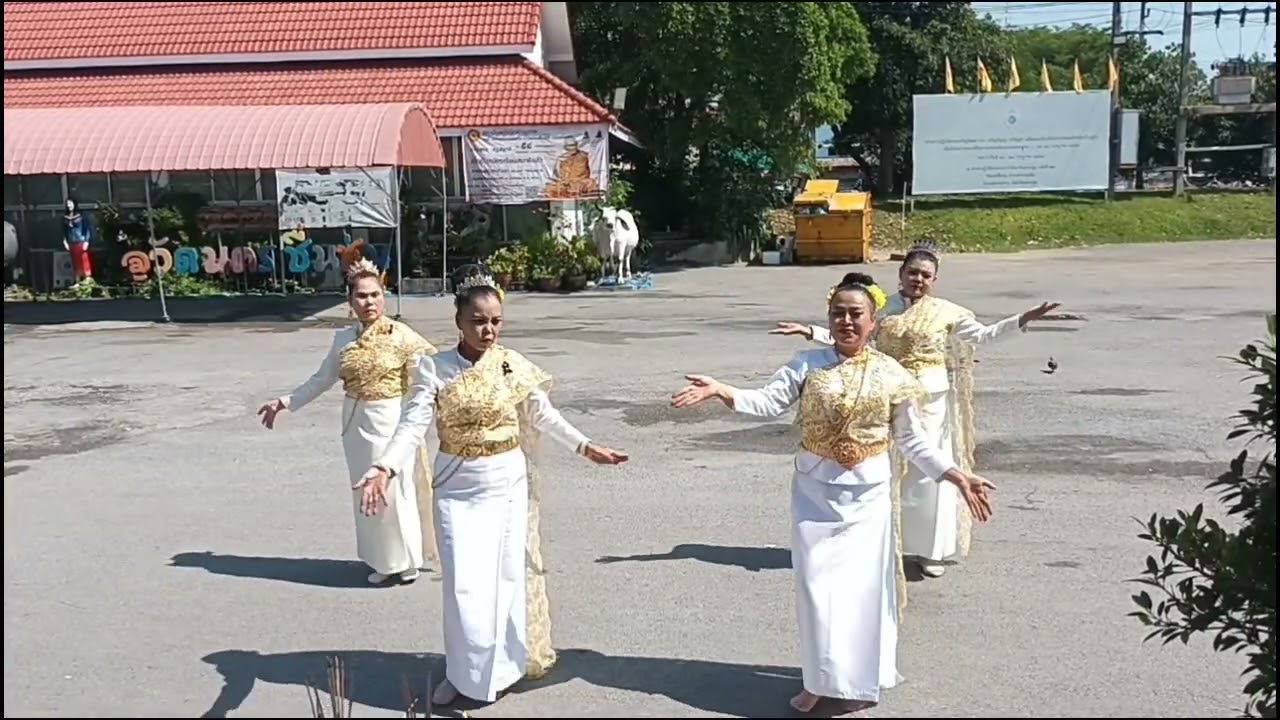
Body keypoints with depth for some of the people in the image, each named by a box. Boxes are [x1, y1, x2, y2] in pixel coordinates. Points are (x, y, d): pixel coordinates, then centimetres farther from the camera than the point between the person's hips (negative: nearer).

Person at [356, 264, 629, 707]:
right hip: (457, 488, -1)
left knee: (506, 574, 10)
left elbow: (545, 417, 6)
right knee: (465, 584, -1)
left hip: (507, 484, 2)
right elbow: (414, 424, -16)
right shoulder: (434, 368, -9)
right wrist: (384, 468, -30)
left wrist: (586, 447, 3)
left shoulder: (514, 366, -3)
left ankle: (500, 666, 29)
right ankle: (463, 673, 18)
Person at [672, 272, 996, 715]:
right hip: (814, 490, 1)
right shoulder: (808, 364, -3)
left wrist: (956, 477, -7)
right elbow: (767, 403, -12)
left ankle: (857, 681, 23)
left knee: (862, 586, 6)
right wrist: (720, 391, -27)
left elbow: (912, 440, 1)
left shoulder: (892, 375, -3)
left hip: (866, 494, 0)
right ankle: (819, 678, 21)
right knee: (816, 586, 4)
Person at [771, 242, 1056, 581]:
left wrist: (1023, 319, -6)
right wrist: (810, 331, -4)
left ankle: (930, 551, 14)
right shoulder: (882, 309, 3)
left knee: (930, 474, 1)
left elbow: (982, 335, 3)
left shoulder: (945, 311, 1)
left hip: (931, 400, -1)